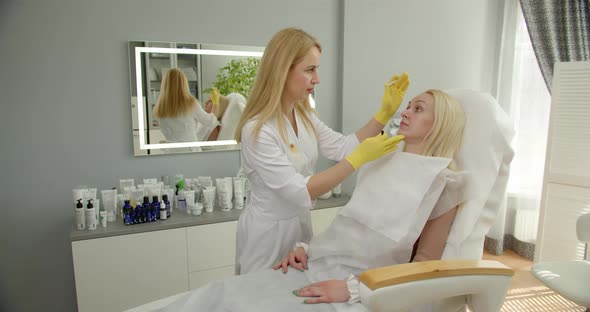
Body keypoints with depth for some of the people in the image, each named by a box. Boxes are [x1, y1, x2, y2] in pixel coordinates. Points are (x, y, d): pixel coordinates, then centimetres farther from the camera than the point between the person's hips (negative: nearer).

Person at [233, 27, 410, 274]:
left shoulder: (303, 115, 0)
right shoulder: (257, 130, -25)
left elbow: (343, 147, -2)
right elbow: (300, 192, -28)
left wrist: (385, 113, -9)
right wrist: (360, 158, -30)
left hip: (299, 222, 7)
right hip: (268, 232, -7)